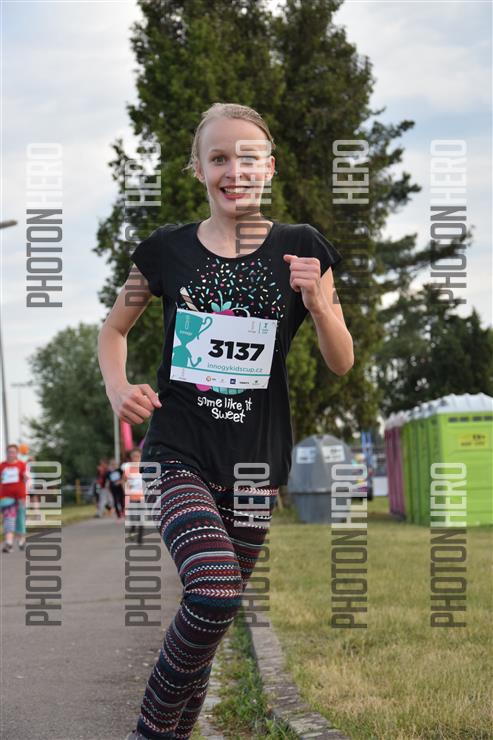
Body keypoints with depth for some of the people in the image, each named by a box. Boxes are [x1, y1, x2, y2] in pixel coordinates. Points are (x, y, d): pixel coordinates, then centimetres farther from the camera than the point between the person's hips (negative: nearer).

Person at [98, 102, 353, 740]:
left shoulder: (300, 249, 2)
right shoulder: (166, 250, 1)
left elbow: (342, 364, 4)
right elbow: (113, 328, 16)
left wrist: (316, 301, -14)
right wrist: (118, 389, -3)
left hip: (253, 467, 2)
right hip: (178, 455, -2)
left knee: (211, 611, 8)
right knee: (216, 593, -25)